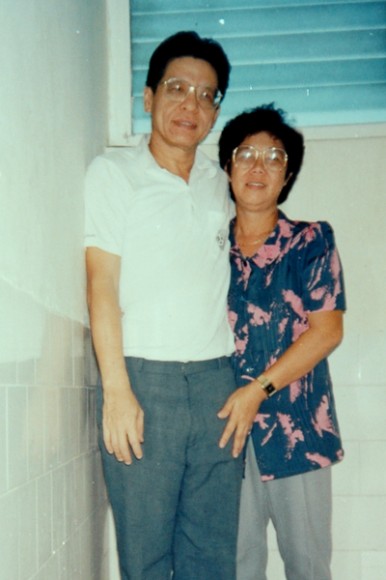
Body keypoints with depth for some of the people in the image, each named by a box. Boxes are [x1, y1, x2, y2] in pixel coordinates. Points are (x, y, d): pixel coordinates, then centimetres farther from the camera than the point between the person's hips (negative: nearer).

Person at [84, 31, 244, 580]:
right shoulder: (114, 172, 3)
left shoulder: (221, 185, 15)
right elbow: (101, 281, -4)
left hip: (216, 378, 4)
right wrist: (116, 389, -13)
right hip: (143, 376, -4)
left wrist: (245, 389, 11)